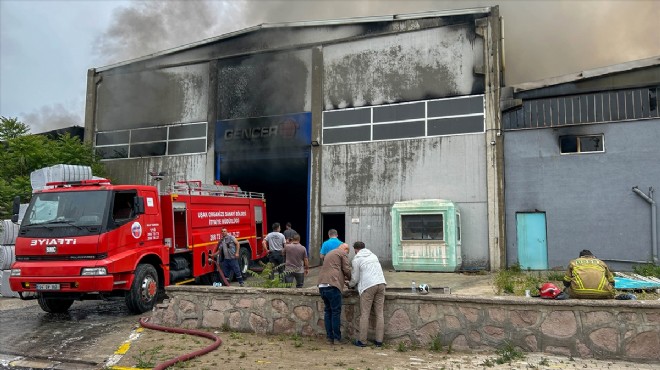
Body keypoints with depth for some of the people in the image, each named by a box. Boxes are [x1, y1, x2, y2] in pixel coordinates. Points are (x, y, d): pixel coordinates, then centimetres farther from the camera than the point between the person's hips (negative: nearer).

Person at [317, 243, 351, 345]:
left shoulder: (330, 253, 30)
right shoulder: (343, 253, 6)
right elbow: (346, 269, -1)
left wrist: (342, 279, 32)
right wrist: (350, 279, 17)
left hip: (322, 285, 8)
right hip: (332, 285, -8)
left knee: (328, 311, 12)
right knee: (336, 312, -3)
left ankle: (329, 337, 12)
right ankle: (337, 338, 0)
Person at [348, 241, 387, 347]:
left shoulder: (356, 259, 4)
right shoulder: (373, 255, 22)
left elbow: (355, 278, 5)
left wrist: (350, 285, 27)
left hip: (368, 286, -5)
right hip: (381, 283, 6)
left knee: (364, 314, 0)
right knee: (379, 313, 7)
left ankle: (362, 341, 2)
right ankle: (379, 340, 7)